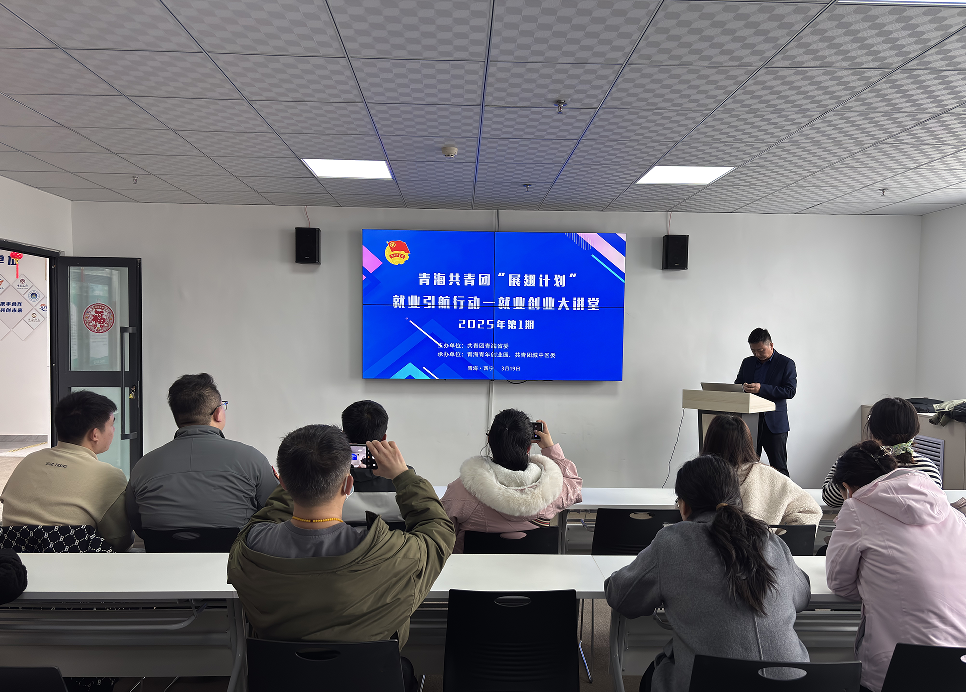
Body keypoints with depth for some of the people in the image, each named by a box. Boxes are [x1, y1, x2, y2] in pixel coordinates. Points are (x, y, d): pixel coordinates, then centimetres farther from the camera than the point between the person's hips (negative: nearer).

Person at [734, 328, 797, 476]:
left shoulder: (786, 363, -2)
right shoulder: (747, 363, 13)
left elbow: (790, 391, -11)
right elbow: (737, 384, 17)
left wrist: (761, 388, -22)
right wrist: (743, 388, -9)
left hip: (774, 423, -4)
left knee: (779, 469, 2)